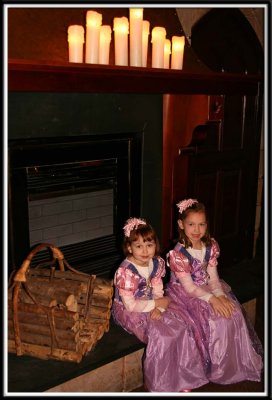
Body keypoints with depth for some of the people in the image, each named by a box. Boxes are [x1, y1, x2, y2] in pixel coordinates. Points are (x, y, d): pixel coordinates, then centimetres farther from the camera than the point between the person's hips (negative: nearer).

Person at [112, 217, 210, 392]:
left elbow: (158, 291, -1)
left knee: (180, 327, -11)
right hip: (128, 312, -6)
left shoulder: (157, 263, -4)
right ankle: (160, 385, -2)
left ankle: (181, 378, 6)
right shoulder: (125, 271, -25)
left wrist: (159, 308, -21)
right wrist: (156, 303, -16)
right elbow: (130, 305, -23)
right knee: (160, 335, -24)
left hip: (151, 307, 7)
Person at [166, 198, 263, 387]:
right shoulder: (178, 254, -20)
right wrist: (212, 299, -27)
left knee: (233, 312, -11)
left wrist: (220, 296, -19)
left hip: (207, 288, 6)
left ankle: (235, 363, 9)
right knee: (213, 320, -22)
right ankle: (214, 366, 0)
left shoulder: (211, 246, -2)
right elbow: (189, 287, -19)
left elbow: (213, 277, -2)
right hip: (185, 294, -6)